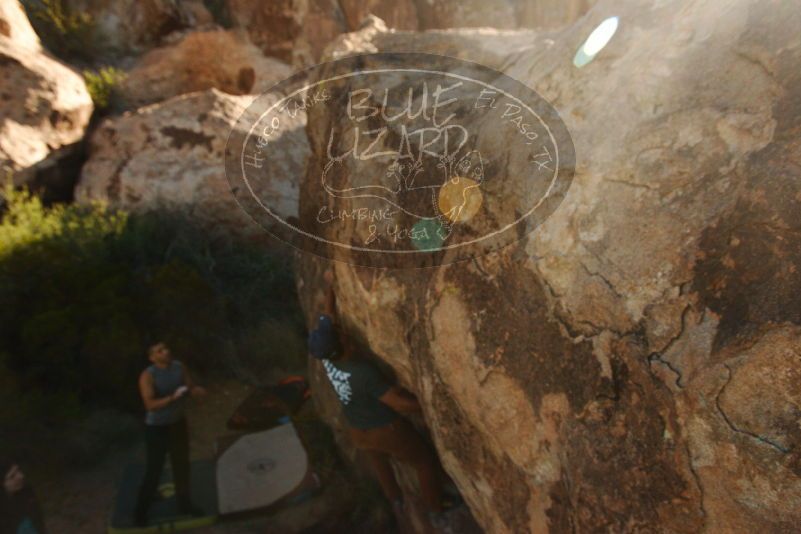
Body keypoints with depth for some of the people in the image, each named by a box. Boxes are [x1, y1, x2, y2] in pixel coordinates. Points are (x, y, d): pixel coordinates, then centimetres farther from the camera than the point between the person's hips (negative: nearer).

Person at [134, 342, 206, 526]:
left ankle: (184, 504, 36)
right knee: (154, 471, 6)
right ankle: (141, 510, 32)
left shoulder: (179, 366, -8)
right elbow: (150, 405, -31)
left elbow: (192, 388, -3)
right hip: (157, 428, -5)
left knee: (182, 465, 17)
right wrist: (173, 397, -43)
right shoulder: (147, 376, -24)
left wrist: (198, 391, -25)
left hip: (178, 423, 5)